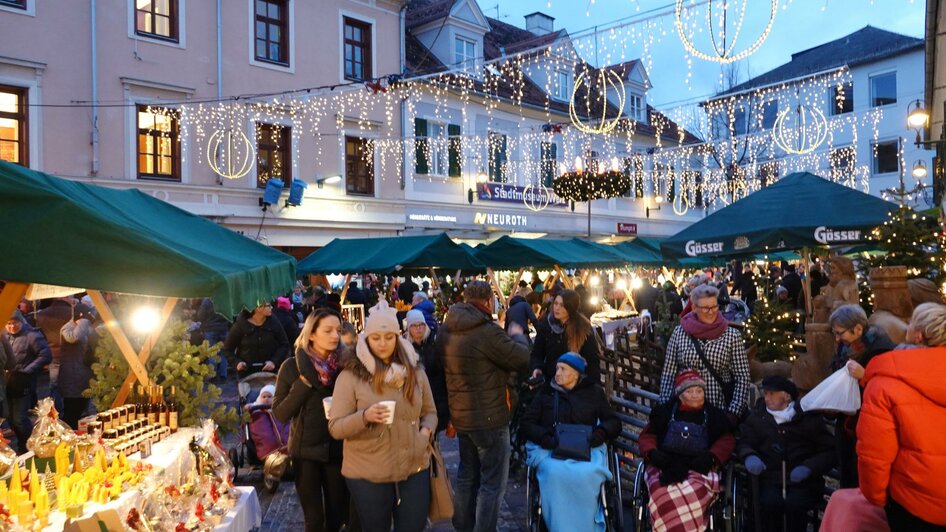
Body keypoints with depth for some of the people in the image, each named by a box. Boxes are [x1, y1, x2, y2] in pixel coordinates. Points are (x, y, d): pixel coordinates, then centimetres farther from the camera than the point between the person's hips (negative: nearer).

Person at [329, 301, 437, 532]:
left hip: (415, 469, 3)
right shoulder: (351, 375, -9)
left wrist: (426, 431, -6)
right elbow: (335, 428, -10)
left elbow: (429, 412, 14)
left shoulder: (414, 371, 4)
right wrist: (365, 417, -27)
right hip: (368, 475, -3)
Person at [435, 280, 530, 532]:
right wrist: (517, 336, 3)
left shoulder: (446, 330, 2)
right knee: (492, 483, 3)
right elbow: (522, 359, -14)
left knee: (467, 474, 22)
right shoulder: (487, 331, -23)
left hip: (461, 414, 8)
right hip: (488, 417, -8)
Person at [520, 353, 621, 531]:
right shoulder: (546, 393, 17)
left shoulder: (594, 392, 18)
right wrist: (545, 437, -8)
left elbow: (614, 422, 19)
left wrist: (600, 433, -4)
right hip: (550, 449, 0)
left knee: (587, 474, -34)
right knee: (555, 473, -35)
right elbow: (526, 424, 12)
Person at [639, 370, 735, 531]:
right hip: (665, 467, 0)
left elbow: (726, 440, 14)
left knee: (693, 492, -36)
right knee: (664, 493, -35)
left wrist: (711, 456, -6)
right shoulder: (665, 411, 19)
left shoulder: (714, 415, 20)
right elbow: (647, 436, 18)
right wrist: (652, 452, -4)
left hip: (700, 468, 0)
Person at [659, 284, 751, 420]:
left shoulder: (732, 335, -4)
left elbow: (742, 377, -4)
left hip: (721, 408, 0)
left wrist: (734, 413, -10)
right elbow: (668, 373, 1)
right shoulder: (679, 333, -2)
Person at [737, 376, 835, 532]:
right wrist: (749, 456, -10)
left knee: (795, 504, -32)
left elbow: (829, 452, 6)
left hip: (803, 481, -1)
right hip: (771, 481, 1)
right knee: (770, 503, -31)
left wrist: (808, 467, -12)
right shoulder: (757, 416, 13)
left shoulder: (809, 417, 7)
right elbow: (743, 443, 14)